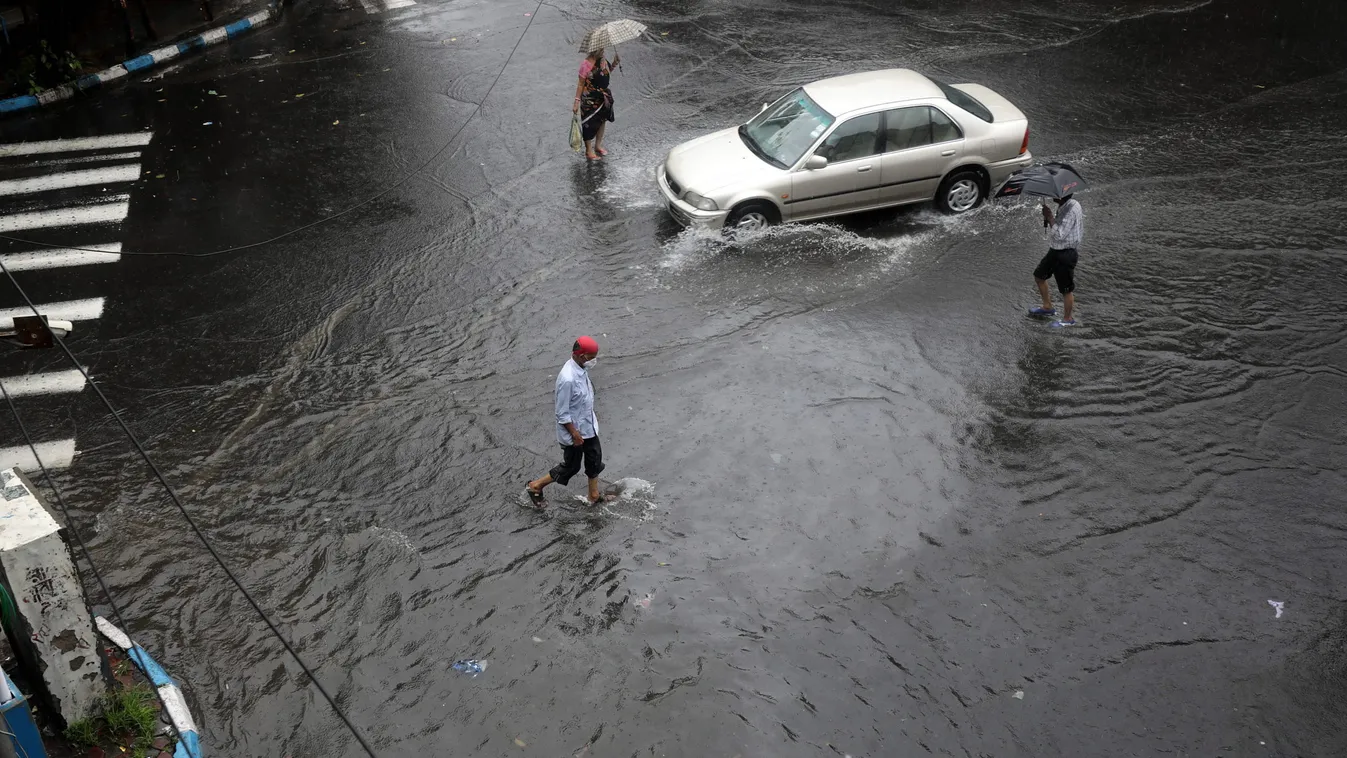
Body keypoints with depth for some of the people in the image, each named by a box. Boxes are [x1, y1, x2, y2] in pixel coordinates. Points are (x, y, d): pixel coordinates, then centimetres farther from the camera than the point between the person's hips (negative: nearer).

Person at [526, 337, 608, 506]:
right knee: (570, 467, 10)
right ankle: (536, 486, 28)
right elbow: (562, 413, -26)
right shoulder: (568, 379, -34)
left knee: (594, 460, 20)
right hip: (575, 431, -9)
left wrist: (592, 415, 21)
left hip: (589, 427, 9)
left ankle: (594, 496, 39)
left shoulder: (581, 368, -5)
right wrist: (574, 433, -20)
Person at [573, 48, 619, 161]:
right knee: (590, 124, 8)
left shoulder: (602, 60, -3)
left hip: (603, 97, 7)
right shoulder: (586, 64, -23)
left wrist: (613, 64, -3)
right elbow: (581, 84, -17)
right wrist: (577, 102, -19)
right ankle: (588, 151, 25)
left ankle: (598, 145, 41)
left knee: (602, 121, 20)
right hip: (590, 100, -7)